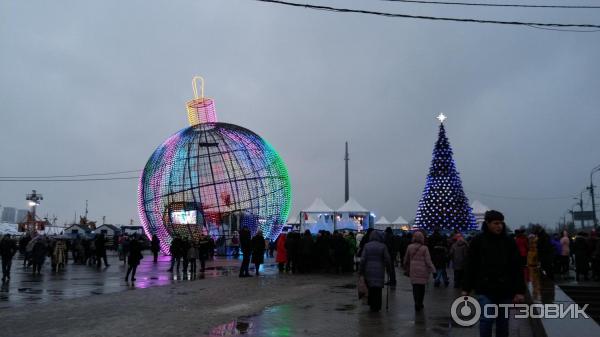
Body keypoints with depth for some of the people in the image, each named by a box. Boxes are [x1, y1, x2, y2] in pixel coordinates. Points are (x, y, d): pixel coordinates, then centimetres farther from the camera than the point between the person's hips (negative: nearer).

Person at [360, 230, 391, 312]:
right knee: (378, 288, 5)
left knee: (370, 287, 16)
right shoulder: (383, 246, -4)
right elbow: (387, 259, -4)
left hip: (368, 270, 2)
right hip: (379, 271, -2)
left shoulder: (366, 245, -2)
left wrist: (361, 270, 3)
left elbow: (362, 259, -5)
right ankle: (376, 307, 8)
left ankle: (371, 304, 22)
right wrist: (388, 269, 11)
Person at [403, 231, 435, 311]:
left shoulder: (409, 247, 1)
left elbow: (406, 259, 10)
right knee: (422, 287, 11)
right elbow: (428, 261, -10)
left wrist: (406, 268, 25)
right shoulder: (424, 248, -8)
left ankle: (417, 304, -5)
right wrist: (432, 270, -3)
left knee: (415, 287, 5)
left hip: (413, 271, 2)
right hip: (423, 271, -1)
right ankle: (420, 304, 18)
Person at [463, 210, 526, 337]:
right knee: (486, 319, -8)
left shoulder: (509, 242, 1)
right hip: (485, 289, -2)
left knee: (503, 323, 10)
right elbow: (471, 267, 2)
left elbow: (517, 268, 0)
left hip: (505, 290, 2)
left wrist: (520, 291, -5)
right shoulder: (478, 241, -2)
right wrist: (466, 289, 3)